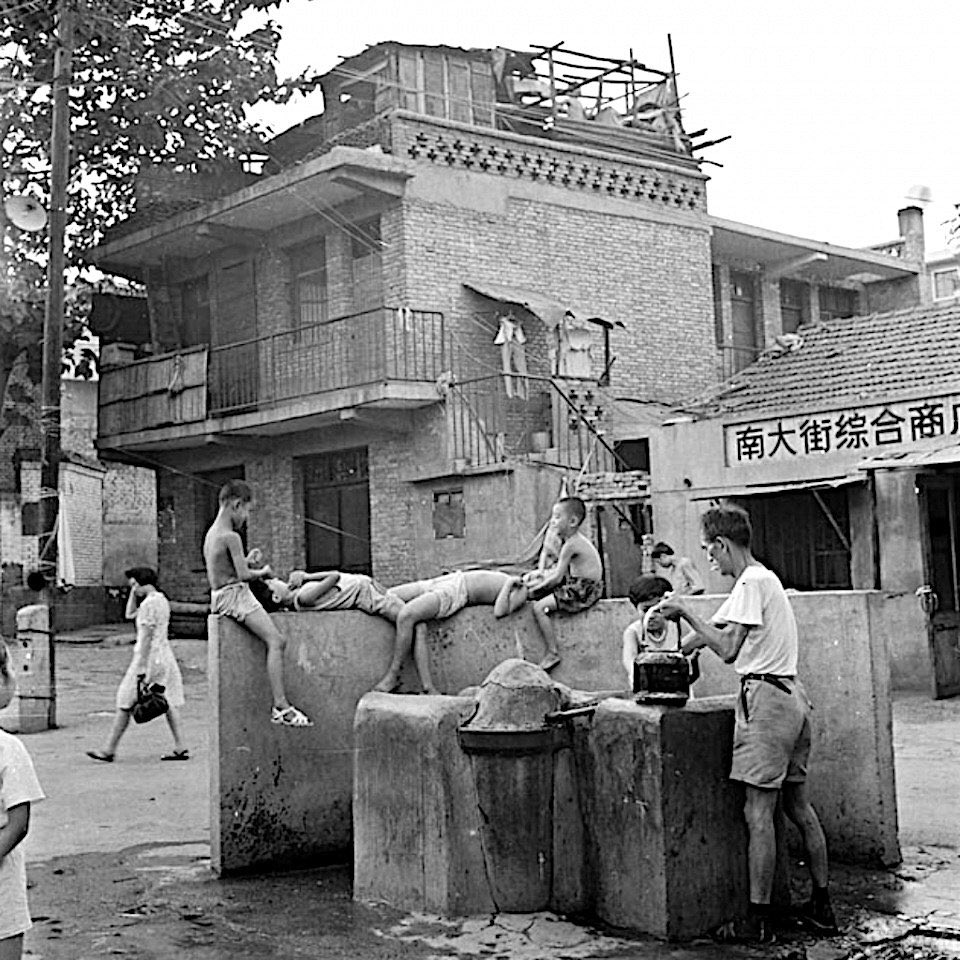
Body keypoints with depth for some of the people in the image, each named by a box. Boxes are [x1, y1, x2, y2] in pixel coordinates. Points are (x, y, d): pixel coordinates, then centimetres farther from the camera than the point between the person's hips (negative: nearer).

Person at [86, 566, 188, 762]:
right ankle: (180, 748, 4)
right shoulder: (162, 600, 14)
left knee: (126, 702, 0)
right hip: (165, 656, 9)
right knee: (169, 701, 7)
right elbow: (129, 614, 25)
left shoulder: (149, 604, -15)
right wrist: (134, 592, 14)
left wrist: (141, 668, -20)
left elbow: (146, 637, -19)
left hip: (149, 656, -9)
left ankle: (109, 750, 7)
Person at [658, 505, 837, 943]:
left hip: (766, 700, -10)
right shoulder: (764, 578, 18)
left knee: (758, 812, -6)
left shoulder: (751, 583, -12)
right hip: (793, 697, 10)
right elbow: (712, 630, 25)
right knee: (799, 806, 14)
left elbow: (727, 649, -17)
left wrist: (684, 612, -10)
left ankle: (758, 920, -3)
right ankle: (822, 908, 20)